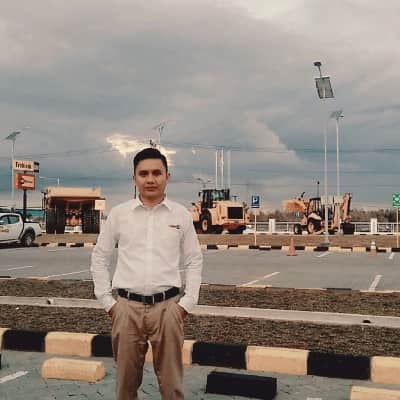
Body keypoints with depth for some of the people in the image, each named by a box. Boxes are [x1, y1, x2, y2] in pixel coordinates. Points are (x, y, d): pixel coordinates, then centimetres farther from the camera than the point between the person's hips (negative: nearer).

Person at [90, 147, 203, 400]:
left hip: (167, 307, 0)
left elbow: (194, 261, 8)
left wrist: (187, 303, 1)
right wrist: (107, 302, 3)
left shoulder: (181, 215, 3)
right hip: (127, 307, 1)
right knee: (126, 379, 11)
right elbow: (100, 258, 8)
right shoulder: (119, 214, 3)